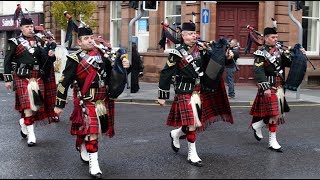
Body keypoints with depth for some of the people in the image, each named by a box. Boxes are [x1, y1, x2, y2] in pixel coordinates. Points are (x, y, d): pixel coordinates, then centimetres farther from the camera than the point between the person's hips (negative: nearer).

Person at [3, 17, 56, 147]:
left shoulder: (37, 42, 15)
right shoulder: (15, 42, 1)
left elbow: (43, 60, 17)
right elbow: (7, 61, 1)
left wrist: (50, 55, -6)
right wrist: (8, 79, -2)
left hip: (37, 77, 5)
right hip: (22, 78, -5)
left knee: (37, 105, 8)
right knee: (28, 105, -10)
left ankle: (23, 122, 34)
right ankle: (31, 134, -5)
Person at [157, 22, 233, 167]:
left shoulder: (201, 49, 4)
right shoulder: (177, 53, -9)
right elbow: (165, 75, -6)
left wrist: (226, 55, -16)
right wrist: (162, 96, -5)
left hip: (200, 91, 6)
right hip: (185, 92, -6)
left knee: (196, 122, 13)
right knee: (192, 123, -7)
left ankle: (175, 134, 40)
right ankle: (192, 155, 6)